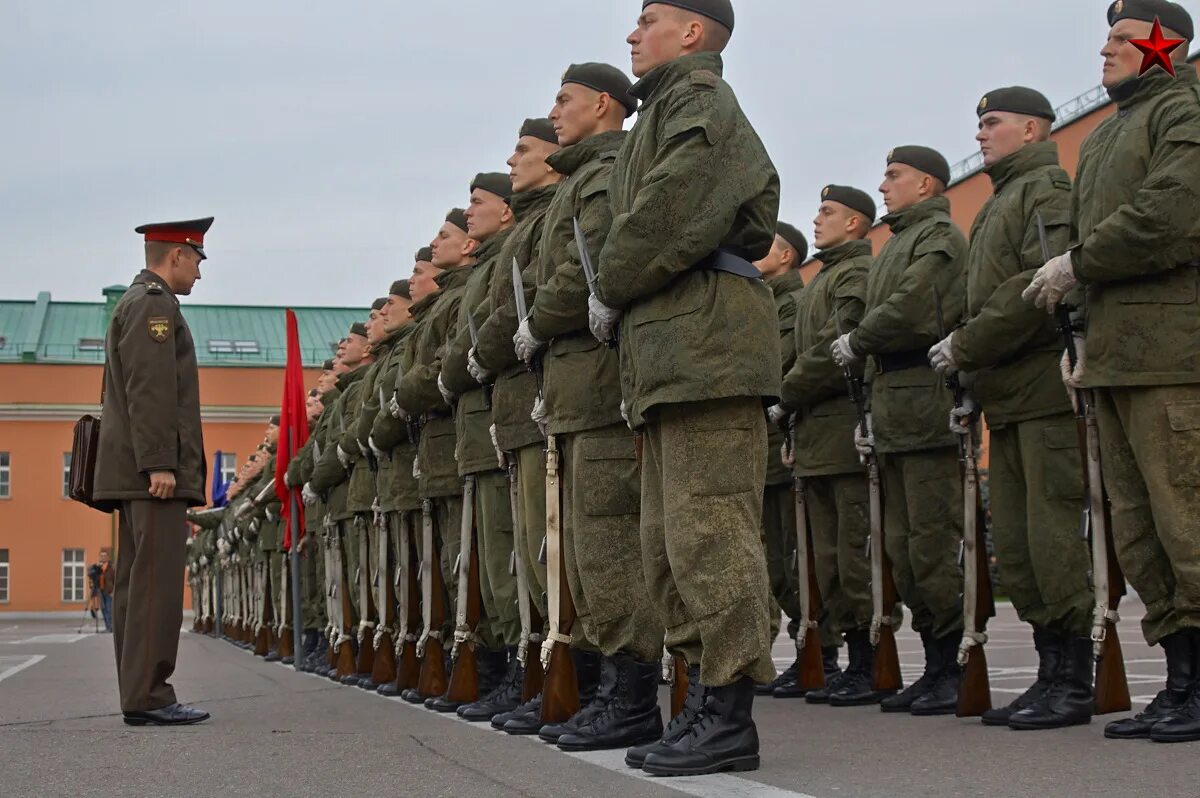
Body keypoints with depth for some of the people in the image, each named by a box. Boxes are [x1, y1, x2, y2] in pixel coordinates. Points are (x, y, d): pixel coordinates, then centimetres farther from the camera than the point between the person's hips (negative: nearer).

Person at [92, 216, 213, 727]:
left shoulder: (136, 303, 24)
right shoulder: (154, 303, -7)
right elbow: (149, 391, -18)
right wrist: (159, 464, -22)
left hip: (134, 474, 11)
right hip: (154, 471, -11)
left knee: (135, 584, 8)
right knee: (157, 582, -11)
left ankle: (138, 695, 10)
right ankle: (149, 696, -13)